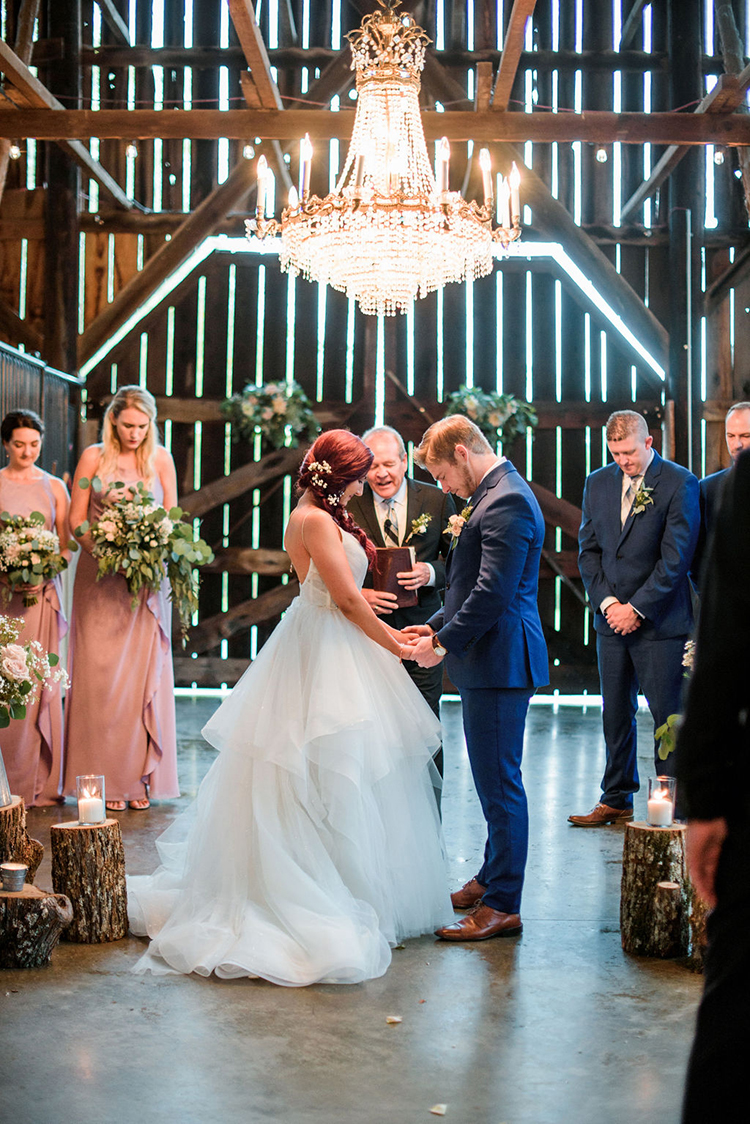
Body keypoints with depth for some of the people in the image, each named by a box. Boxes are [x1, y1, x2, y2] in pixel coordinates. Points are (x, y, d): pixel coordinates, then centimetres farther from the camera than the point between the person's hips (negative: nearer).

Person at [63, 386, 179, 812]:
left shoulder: (161, 459, 5)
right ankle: (109, 779, 5)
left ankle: (140, 777, 10)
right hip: (101, 577, -1)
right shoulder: (94, 457, 1)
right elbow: (76, 520, 1)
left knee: (145, 675, 2)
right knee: (101, 675, -2)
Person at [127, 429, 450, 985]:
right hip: (328, 655, -10)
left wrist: (388, 631, 15)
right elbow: (346, 599, -16)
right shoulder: (316, 520, -16)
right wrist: (392, 645, -6)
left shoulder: (321, 516, 15)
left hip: (338, 648, 10)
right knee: (335, 777, -4)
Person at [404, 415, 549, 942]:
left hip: (499, 662, -11)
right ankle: (491, 879, 32)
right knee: (494, 779, 19)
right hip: (491, 660, 11)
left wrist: (445, 643, -16)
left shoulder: (507, 501, -17)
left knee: (499, 782, -4)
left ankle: (502, 906, 4)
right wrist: (437, 624, 14)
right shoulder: (495, 495, 16)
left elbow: (494, 593, -23)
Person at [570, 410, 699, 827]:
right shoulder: (598, 483, 9)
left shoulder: (680, 483, -7)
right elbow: (589, 549, 10)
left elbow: (675, 557, -11)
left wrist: (637, 608, -12)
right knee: (616, 714, 11)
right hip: (612, 619, 5)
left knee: (667, 714, 0)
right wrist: (606, 602, -3)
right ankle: (617, 800, 22)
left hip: (660, 620, -5)